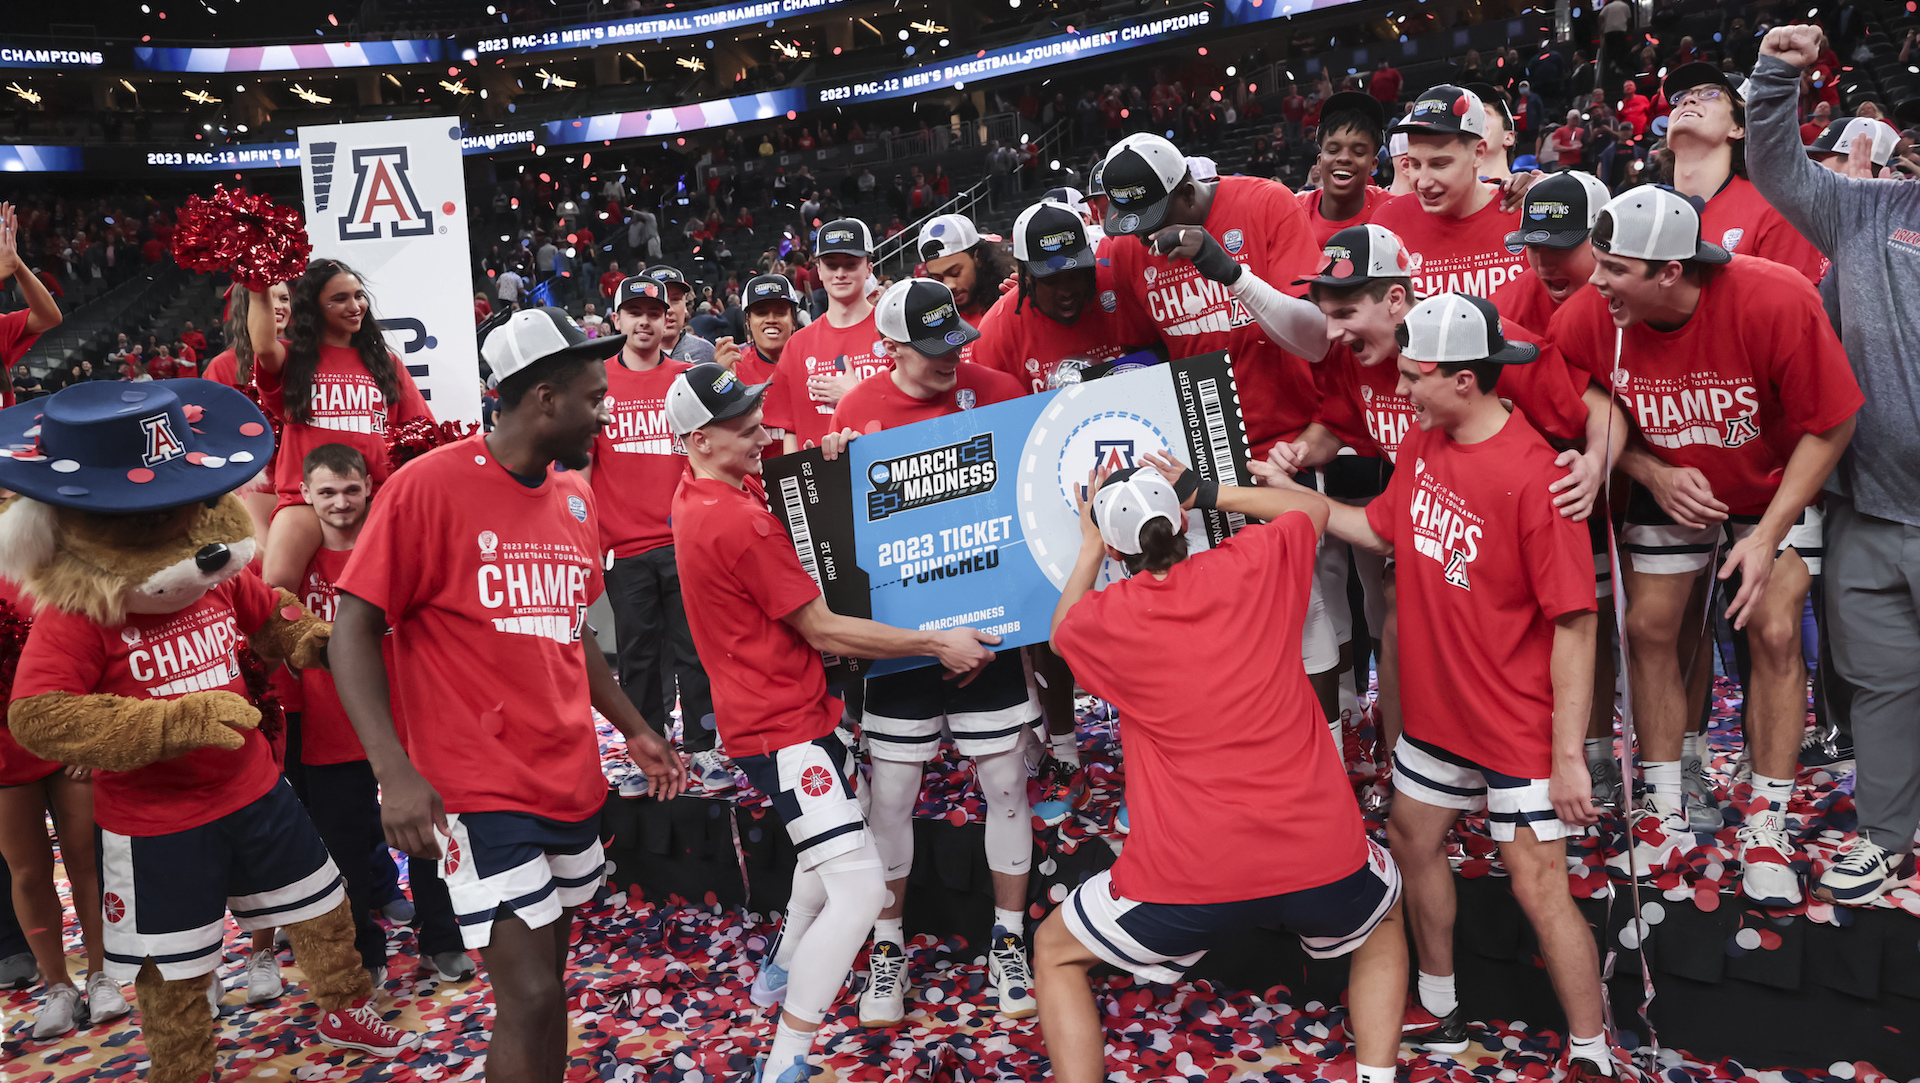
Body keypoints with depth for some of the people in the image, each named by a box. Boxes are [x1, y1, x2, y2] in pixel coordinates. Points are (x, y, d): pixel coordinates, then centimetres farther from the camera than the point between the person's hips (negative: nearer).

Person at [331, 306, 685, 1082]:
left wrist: (634, 730, 22)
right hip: (482, 792, -7)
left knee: (549, 979, 17)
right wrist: (395, 772, -21)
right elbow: (353, 631, -11)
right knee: (531, 996, -7)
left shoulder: (575, 495, 9)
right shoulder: (430, 486, -12)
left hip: (573, 782, 7)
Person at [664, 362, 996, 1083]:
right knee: (860, 888, -14)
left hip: (791, 711, 11)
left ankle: (781, 977, 46)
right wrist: (937, 643, -14)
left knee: (831, 851, 30)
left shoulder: (699, 491, 5)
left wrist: (822, 462, 2)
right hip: (781, 727, -11)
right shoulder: (737, 521, -25)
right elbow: (822, 630, -21)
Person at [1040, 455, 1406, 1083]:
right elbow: (1314, 508, 23)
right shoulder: (1256, 564, -1)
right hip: (1321, 854, 2)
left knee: (1054, 954, 23)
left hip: (1187, 874, -2)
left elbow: (1061, 633, 24)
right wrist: (1207, 492, 20)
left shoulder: (1104, 619, -3)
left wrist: (1089, 548, 26)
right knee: (1384, 916, 37)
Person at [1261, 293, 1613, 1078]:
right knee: (1412, 837, 20)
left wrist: (1568, 755, -22)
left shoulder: (1531, 474, -25)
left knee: (1538, 886, -2)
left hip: (1519, 728, -8)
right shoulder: (1423, 441, -1)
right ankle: (1439, 1011, 41)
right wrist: (1289, 492, 6)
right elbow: (1384, 531, 14)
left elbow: (1573, 623, -23)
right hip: (1437, 709, 9)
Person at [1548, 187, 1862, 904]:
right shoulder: (1585, 320, -24)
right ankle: (1666, 816, 15)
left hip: (1775, 486, -2)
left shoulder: (1777, 301, -32)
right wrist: (1652, 475, -22)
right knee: (1648, 628, -1)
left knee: (1774, 632, -9)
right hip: (1667, 487, 3)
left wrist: (1768, 535, -22)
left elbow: (1831, 426, -20)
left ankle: (1765, 831, 7)